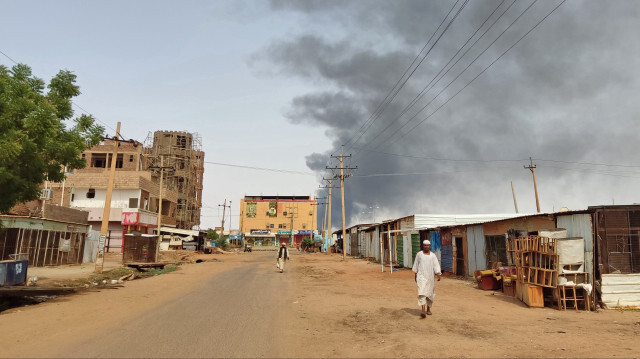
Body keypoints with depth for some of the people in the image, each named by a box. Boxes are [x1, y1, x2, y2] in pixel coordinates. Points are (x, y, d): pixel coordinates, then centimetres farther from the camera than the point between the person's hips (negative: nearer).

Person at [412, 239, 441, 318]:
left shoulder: (433, 255, 4)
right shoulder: (419, 254, 4)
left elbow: (436, 265, -5)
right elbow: (416, 265, 10)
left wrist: (438, 275, -18)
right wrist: (415, 276, 11)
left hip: (430, 277, 2)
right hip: (421, 276, -2)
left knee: (430, 293, 11)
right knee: (422, 293, -14)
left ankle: (428, 309, 30)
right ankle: (423, 311, -21)